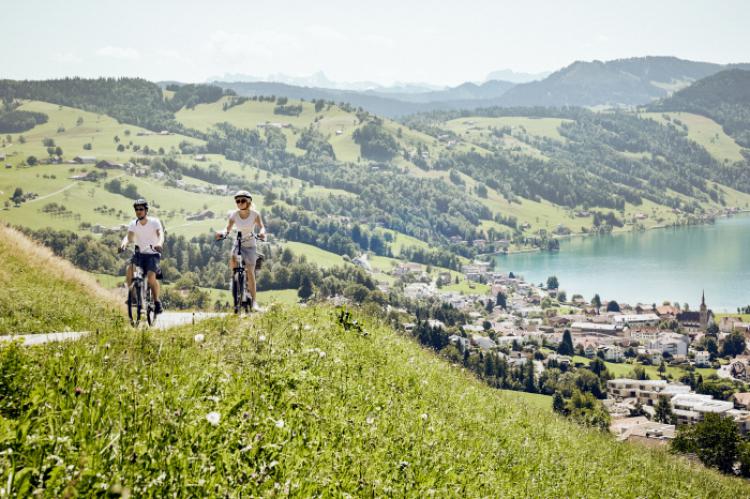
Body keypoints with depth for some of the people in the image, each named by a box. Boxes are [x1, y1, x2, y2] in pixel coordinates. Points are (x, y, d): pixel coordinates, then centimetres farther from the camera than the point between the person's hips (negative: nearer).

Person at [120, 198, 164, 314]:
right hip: (139, 253, 3)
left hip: (153, 254, -3)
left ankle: (157, 301, -7)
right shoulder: (133, 224, -2)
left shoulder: (154, 222, -10)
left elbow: (160, 234, -26)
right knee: (130, 268, -26)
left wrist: (159, 243, -49)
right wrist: (124, 244, -39)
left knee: (151, 276, -25)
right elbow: (129, 237, -15)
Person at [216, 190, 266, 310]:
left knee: (250, 272, -11)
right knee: (232, 259, -30)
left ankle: (254, 301, -7)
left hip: (250, 245, -2)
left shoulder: (254, 214, -11)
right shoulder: (234, 215, -7)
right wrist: (222, 233, -37)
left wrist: (262, 233, -44)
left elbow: (261, 227, -21)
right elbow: (228, 229, -15)